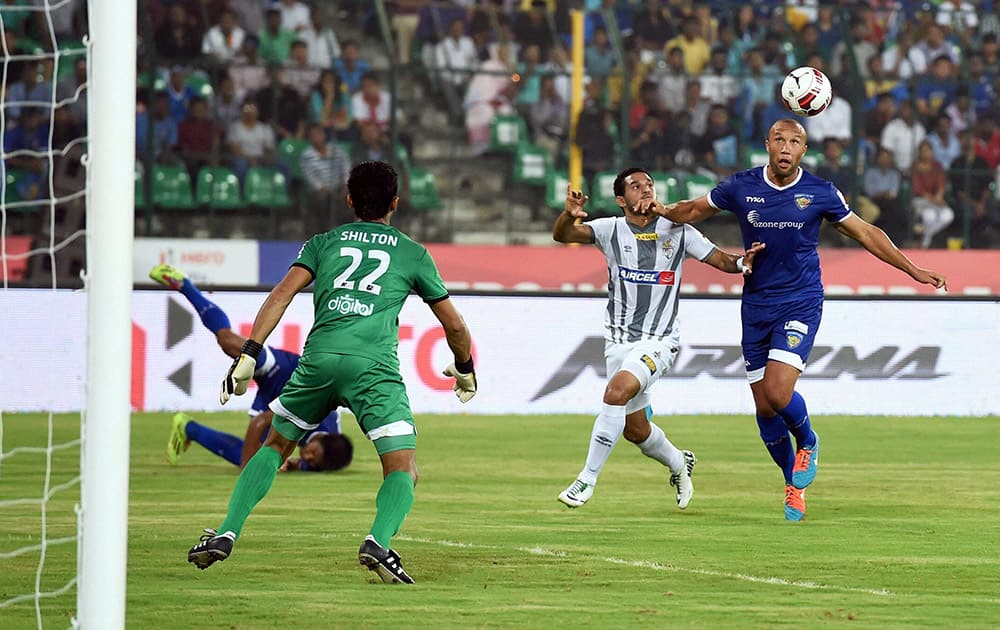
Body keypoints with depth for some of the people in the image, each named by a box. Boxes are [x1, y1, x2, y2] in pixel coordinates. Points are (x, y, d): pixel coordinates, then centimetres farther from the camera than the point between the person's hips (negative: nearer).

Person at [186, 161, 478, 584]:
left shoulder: (324, 243, 21)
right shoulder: (413, 254, 20)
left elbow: (283, 292, 5)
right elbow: (454, 326, 24)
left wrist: (248, 355, 0)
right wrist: (465, 370, 43)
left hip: (319, 358, 2)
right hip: (375, 364, -2)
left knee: (275, 446, 23)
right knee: (403, 471, 0)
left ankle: (226, 534, 12)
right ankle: (379, 541, -29)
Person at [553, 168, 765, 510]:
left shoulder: (678, 231, -1)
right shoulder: (611, 229, -2)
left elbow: (721, 259, 2)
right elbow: (561, 235, -15)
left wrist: (741, 262, -22)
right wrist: (569, 214, -38)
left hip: (658, 340, -3)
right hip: (618, 340, 3)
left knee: (617, 391, -29)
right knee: (634, 429, 10)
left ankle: (587, 479, -21)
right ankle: (679, 463, 42)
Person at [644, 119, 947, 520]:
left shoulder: (820, 193, -5)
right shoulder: (741, 187, -2)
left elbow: (864, 233, 6)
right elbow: (697, 210, 14)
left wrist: (913, 270, 5)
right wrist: (666, 211, -5)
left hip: (801, 303, -3)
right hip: (756, 306, 3)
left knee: (778, 393, -21)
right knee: (764, 407, 3)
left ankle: (808, 443, 12)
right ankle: (794, 483, 24)